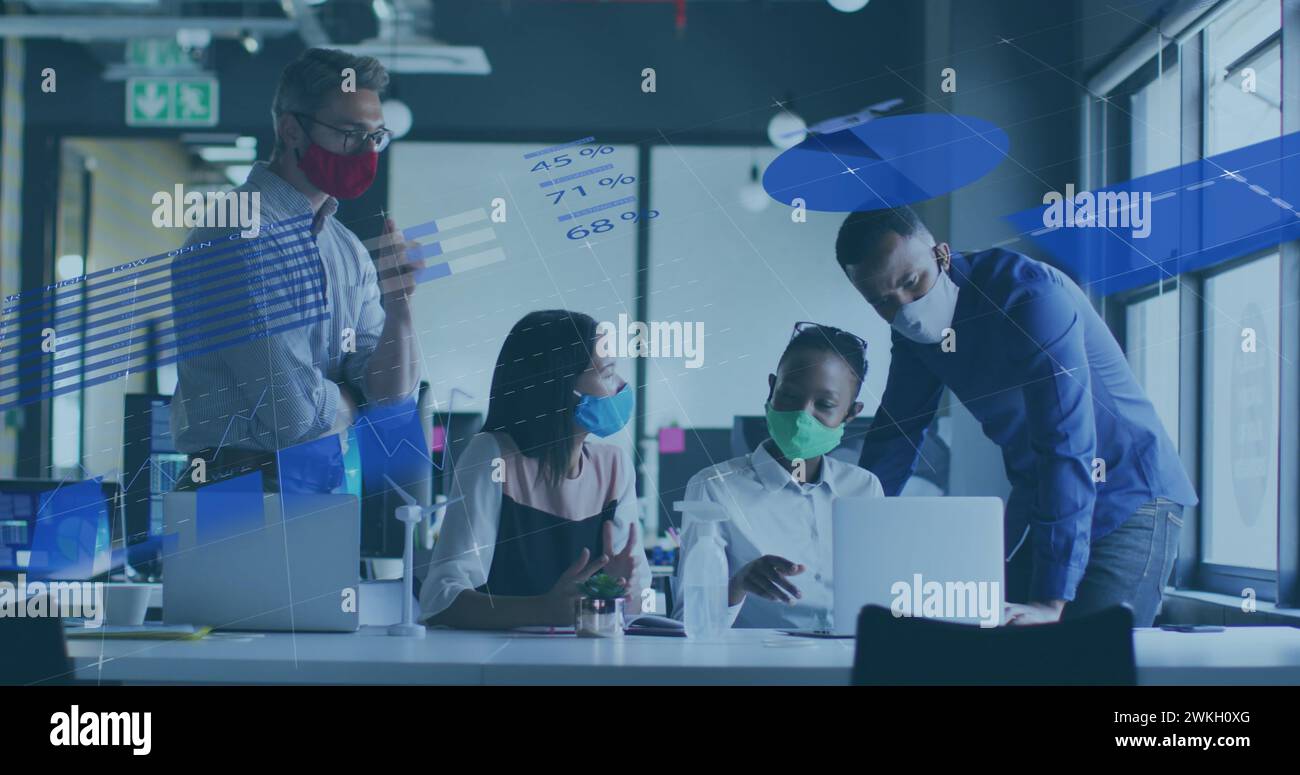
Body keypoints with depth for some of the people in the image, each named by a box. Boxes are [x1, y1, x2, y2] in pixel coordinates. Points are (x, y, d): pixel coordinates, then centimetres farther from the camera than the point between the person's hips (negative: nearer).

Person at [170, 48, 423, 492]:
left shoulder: (349, 249, 11)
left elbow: (392, 398, 7)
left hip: (334, 483, 7)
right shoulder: (240, 235, -13)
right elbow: (296, 414, -18)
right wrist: (350, 400, 2)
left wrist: (398, 309, -8)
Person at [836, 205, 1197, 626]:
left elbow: (1067, 447, -34)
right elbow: (894, 434, 7)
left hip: (1127, 500, -7)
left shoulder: (1031, 297, -27)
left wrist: (1050, 602, -39)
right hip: (1036, 500, 7)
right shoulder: (916, 330, -4)